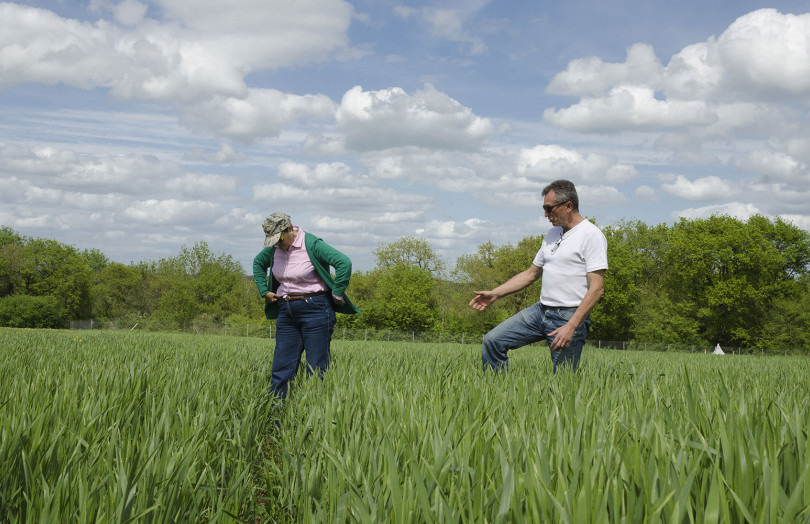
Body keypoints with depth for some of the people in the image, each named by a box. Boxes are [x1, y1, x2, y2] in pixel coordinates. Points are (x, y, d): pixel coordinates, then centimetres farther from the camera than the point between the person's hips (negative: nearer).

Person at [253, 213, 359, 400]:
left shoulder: (312, 245, -14)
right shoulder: (275, 248, 6)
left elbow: (344, 262, -24)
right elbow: (258, 263, 27)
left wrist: (337, 294, -18)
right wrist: (264, 291, 16)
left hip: (315, 310, -6)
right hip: (286, 312, 6)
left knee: (316, 370, -3)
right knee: (281, 368, 4)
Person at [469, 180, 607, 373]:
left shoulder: (591, 235, -11)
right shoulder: (553, 234, 16)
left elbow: (597, 288, -18)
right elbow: (531, 273, 24)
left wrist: (571, 327, -25)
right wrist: (495, 294, 14)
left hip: (570, 316, -8)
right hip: (540, 310, 8)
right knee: (492, 341, 0)